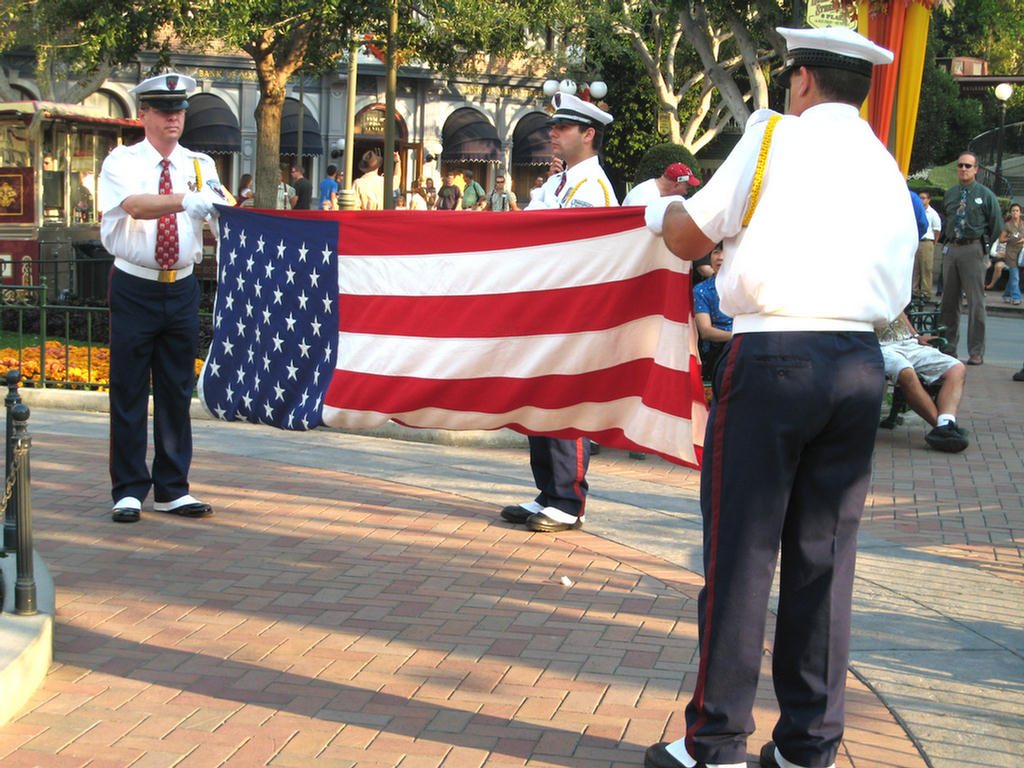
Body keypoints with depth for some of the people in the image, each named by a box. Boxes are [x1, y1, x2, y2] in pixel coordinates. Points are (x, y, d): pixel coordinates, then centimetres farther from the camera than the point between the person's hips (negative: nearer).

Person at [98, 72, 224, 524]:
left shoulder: (200, 166, 8)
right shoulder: (122, 162, -3)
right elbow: (136, 204, -25)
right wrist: (189, 200, -39)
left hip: (182, 290, 3)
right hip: (134, 288, -3)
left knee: (177, 391, 8)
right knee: (129, 390, 0)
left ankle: (172, 490, 17)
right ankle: (129, 491, 9)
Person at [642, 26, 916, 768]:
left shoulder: (777, 134, 1)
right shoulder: (888, 170, 16)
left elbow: (690, 238, 5)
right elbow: (896, 294, 14)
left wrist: (659, 210, 26)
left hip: (774, 354, -5)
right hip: (860, 365, 5)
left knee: (741, 549, 0)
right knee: (825, 554, 9)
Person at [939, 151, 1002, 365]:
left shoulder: (985, 195, -1)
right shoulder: (950, 194, 12)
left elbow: (997, 226, 2)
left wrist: (983, 245, 2)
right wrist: (947, 239, 14)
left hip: (973, 249, -5)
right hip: (951, 249, 5)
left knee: (975, 301, -6)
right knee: (949, 300, 9)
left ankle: (976, 351, -2)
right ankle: (949, 346, 19)